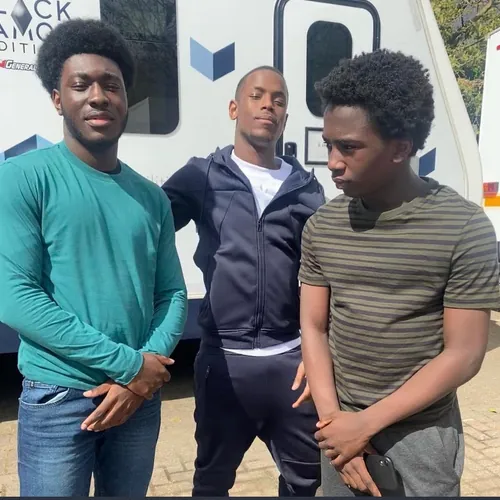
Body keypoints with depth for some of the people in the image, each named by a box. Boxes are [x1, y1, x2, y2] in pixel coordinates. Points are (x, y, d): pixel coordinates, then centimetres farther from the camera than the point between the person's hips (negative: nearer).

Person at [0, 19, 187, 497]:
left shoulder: (152, 197, 4)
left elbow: (172, 294, 4)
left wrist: (143, 379, -11)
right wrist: (129, 363, -17)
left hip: (141, 397, 5)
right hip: (58, 399, -4)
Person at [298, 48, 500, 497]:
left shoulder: (464, 227, -14)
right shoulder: (322, 227, -4)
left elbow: (464, 355, -14)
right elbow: (313, 328, -1)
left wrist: (367, 422, -16)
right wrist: (332, 418, -11)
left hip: (421, 435, -3)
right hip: (341, 427, 3)